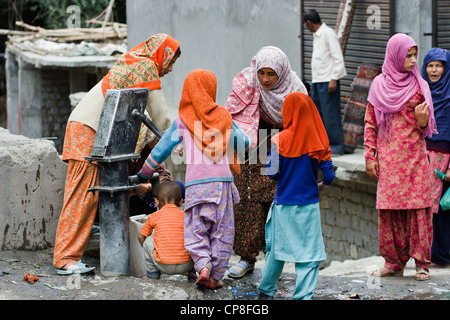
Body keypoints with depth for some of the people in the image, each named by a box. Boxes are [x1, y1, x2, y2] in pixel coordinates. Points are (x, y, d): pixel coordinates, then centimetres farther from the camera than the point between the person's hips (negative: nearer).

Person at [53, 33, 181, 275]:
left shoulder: (130, 64, 24)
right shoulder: (147, 67, -4)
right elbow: (160, 115, -2)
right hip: (88, 130, -10)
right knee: (82, 194, -12)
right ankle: (66, 259, -14)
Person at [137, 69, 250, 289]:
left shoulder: (182, 121, 9)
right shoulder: (224, 118, 13)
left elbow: (161, 150, 12)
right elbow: (244, 142, 24)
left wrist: (144, 174, 24)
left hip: (196, 183, -1)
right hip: (223, 180, 1)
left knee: (195, 231, 4)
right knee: (222, 232, 7)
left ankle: (203, 266, -18)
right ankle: (216, 275, 3)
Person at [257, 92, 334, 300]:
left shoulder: (280, 139, -7)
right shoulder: (319, 140, -2)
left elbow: (272, 172, -10)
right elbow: (329, 175, -3)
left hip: (284, 204, 0)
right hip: (309, 204, 0)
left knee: (277, 247, 13)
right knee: (309, 251, 2)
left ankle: (266, 290, 24)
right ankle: (303, 295, -2)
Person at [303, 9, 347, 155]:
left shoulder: (328, 33, -13)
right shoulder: (317, 35, 16)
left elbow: (338, 58, -17)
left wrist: (334, 79, -20)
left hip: (327, 81, -10)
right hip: (317, 81, 10)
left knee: (330, 114, -7)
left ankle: (336, 147, -2)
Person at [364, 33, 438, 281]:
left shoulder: (419, 85, 6)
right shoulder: (379, 85, 7)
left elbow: (426, 128, 9)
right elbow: (370, 124, 9)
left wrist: (421, 120, -15)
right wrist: (370, 156, 2)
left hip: (414, 156, 0)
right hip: (388, 157, 1)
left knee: (418, 208, -5)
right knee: (389, 209, -1)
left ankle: (421, 262, 2)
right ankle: (394, 262, 8)